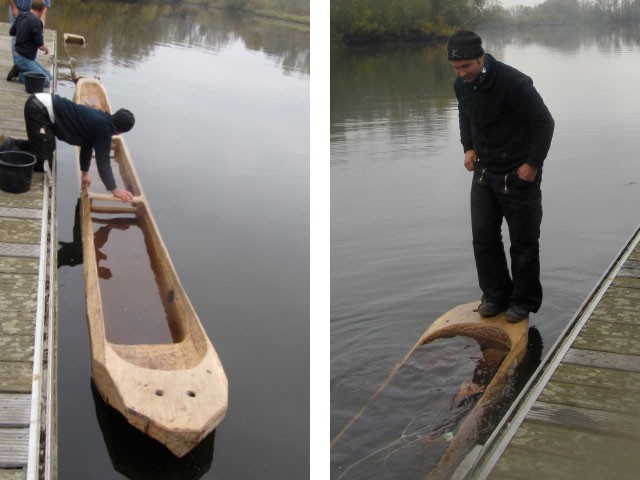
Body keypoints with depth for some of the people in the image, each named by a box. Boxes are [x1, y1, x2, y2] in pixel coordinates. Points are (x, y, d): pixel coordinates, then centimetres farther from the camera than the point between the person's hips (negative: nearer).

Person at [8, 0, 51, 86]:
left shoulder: (21, 16, 6)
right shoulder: (36, 22, -19)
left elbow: (11, 33, 21)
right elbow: (40, 46, -17)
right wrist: (46, 48, 6)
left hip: (18, 55, 9)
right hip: (24, 59, -9)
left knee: (48, 75, 12)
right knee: (46, 82, -11)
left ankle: (19, 71, 4)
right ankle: (20, 74, -10)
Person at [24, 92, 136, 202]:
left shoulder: (100, 120, 15)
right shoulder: (104, 130, -12)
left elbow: (87, 145, 28)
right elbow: (103, 160, -9)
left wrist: (85, 172, 37)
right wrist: (114, 190, -3)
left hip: (41, 104, 10)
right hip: (39, 109, -10)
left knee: (47, 149, 24)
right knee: (42, 155, -10)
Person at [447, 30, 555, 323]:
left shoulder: (513, 83, -23)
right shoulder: (461, 85, -1)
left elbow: (544, 123, -17)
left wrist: (533, 164, -16)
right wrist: (468, 147, 10)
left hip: (518, 175, -6)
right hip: (484, 172, 6)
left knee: (523, 241, 5)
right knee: (483, 237, 6)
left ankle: (524, 301, 20)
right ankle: (496, 295, 21)